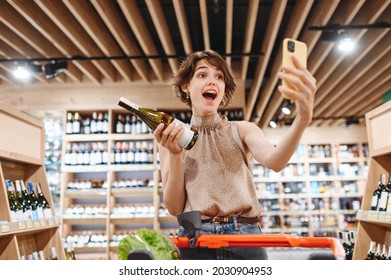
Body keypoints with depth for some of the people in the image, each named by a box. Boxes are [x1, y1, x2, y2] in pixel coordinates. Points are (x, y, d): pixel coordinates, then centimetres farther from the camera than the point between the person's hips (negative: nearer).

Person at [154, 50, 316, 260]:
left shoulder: (242, 130, 6)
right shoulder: (171, 139, 6)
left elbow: (274, 161, -15)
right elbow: (174, 207, -1)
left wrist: (302, 119, -32)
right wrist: (175, 154, -14)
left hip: (245, 237, 0)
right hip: (196, 241, 0)